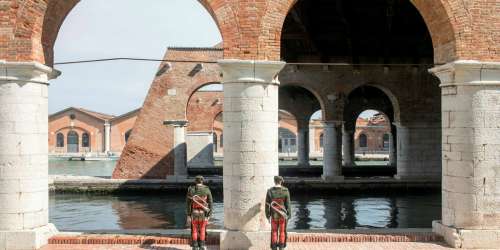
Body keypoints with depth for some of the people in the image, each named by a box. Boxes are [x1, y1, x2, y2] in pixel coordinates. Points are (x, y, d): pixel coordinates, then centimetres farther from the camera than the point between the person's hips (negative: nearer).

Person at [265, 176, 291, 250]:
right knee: (282, 232, 9)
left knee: (274, 232, 11)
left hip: (274, 215, 1)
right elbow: (288, 204, -7)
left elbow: (267, 204, -5)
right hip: (283, 214, -1)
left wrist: (268, 216, 5)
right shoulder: (285, 190, -10)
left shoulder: (270, 191, -8)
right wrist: (289, 215, 1)